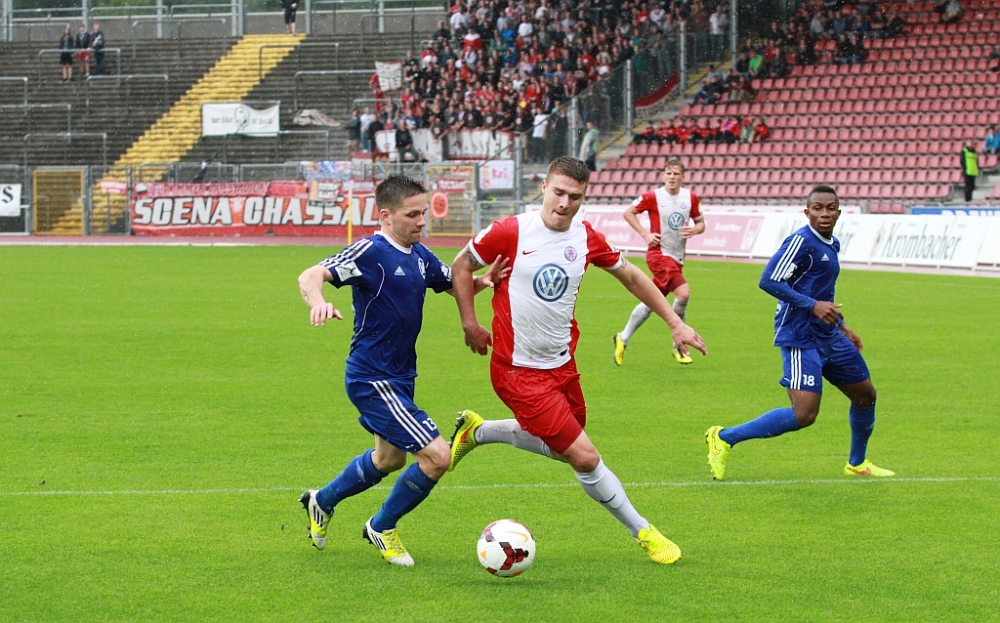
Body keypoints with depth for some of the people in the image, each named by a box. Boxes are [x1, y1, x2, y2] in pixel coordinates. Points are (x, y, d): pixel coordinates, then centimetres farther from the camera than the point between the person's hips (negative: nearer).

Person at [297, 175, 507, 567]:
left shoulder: (419, 256, 6)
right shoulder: (371, 252, -19)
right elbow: (311, 276, -27)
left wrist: (482, 282, -2)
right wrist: (318, 302, -50)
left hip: (400, 377, 10)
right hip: (373, 379, -10)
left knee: (389, 459, 28)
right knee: (437, 457, -14)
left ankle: (322, 502, 50)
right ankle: (382, 528, 8)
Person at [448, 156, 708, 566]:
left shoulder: (587, 239, -3)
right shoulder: (511, 233, -17)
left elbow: (630, 275, 12)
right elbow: (461, 267, -3)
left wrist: (675, 323, 11)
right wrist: (470, 324, -9)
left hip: (562, 364, 7)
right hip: (520, 372, -7)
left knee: (564, 448, 22)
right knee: (585, 457, -11)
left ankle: (477, 431, 40)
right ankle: (642, 532, 8)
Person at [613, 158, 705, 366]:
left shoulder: (691, 198, 3)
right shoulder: (652, 197, -9)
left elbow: (700, 223, 13)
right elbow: (628, 213, 0)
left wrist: (694, 230, -10)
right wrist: (645, 234, -9)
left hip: (677, 257, 6)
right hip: (659, 253, -6)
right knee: (683, 292, -22)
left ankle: (623, 338, 28)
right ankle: (679, 346, -8)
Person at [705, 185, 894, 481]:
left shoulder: (831, 245, 13)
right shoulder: (802, 241, -15)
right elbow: (769, 281, -23)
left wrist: (841, 326, 27)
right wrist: (813, 306, -25)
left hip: (828, 337, 10)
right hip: (801, 338, -10)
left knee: (865, 394, 19)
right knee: (804, 415, -19)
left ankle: (857, 464, 39)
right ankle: (724, 438, -10)